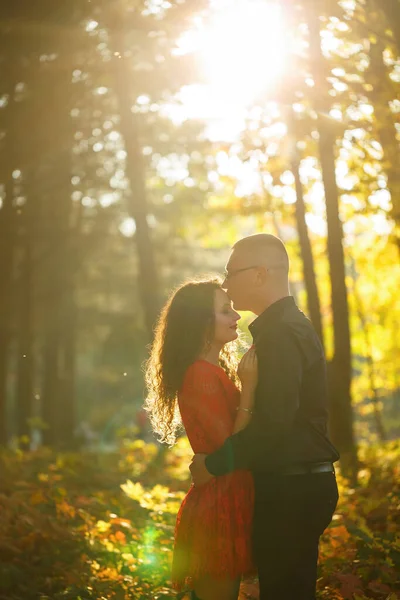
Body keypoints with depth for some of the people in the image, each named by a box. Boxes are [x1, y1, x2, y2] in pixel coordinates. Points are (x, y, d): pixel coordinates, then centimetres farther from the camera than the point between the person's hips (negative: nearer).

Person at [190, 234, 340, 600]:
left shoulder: (281, 333, -17)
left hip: (291, 490, -10)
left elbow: (273, 422, -26)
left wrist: (214, 465, -17)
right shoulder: (291, 325, 16)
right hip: (298, 485, 10)